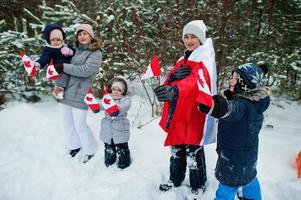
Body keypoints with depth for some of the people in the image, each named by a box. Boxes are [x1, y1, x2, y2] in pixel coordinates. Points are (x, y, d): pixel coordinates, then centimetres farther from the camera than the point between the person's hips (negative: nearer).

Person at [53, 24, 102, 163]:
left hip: (79, 95, -6)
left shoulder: (95, 53, -7)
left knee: (80, 126, 0)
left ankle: (90, 150, 24)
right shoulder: (74, 49, 11)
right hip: (64, 91, 7)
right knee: (67, 122, 18)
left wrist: (64, 67, -21)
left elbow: (86, 70, -21)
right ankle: (74, 145, 41)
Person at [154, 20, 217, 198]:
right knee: (177, 148, 17)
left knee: (193, 151, 4)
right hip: (179, 114, 7)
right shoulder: (183, 59, 14)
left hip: (194, 115, -7)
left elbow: (195, 81, -33)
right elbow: (169, 82, 5)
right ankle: (175, 179, 37)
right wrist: (174, 77, -19)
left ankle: (198, 185, 26)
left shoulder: (205, 59, -11)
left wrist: (174, 90, -51)